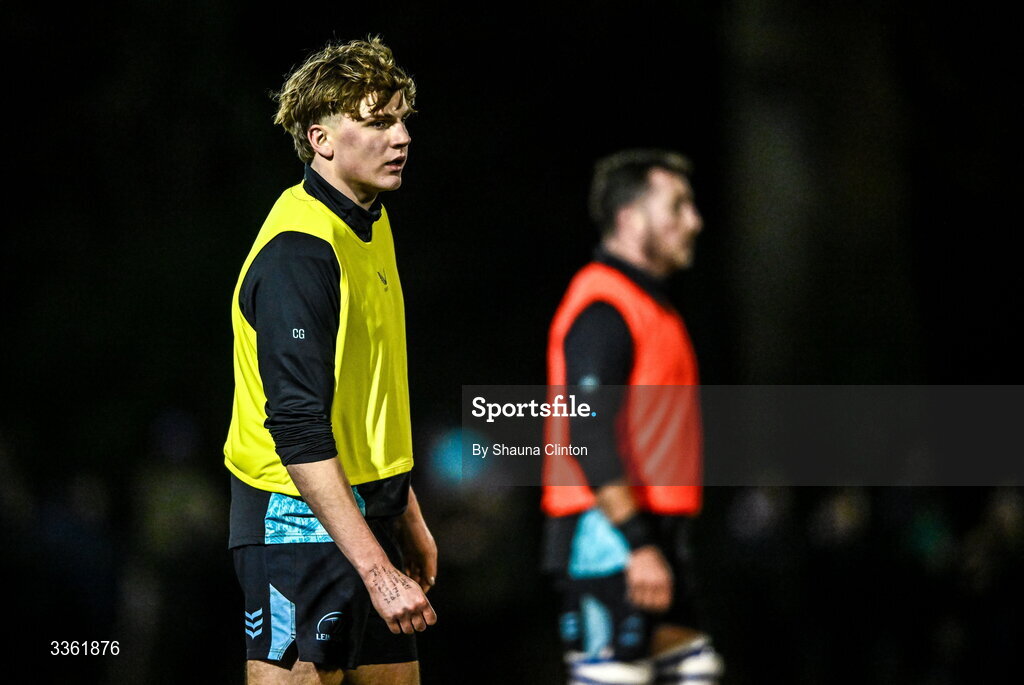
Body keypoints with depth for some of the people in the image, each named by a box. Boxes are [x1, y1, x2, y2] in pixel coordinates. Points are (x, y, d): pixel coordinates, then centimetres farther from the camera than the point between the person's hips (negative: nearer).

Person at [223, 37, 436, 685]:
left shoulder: (373, 224, 11)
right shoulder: (297, 253, -20)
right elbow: (298, 432, -25)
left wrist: (405, 514, 23)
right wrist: (376, 568, -29)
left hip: (363, 512, 9)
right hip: (301, 525, -9)